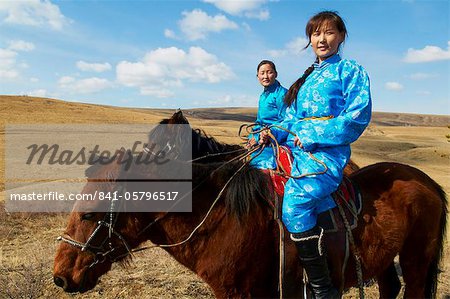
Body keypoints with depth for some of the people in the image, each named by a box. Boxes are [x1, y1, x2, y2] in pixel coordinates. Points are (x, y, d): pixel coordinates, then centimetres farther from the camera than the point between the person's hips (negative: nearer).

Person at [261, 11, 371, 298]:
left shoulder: (351, 70, 3)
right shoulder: (307, 77, 23)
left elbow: (358, 116, -11)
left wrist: (313, 137, -16)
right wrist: (273, 133, 3)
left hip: (327, 152, -8)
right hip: (294, 148, 8)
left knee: (294, 204, -29)